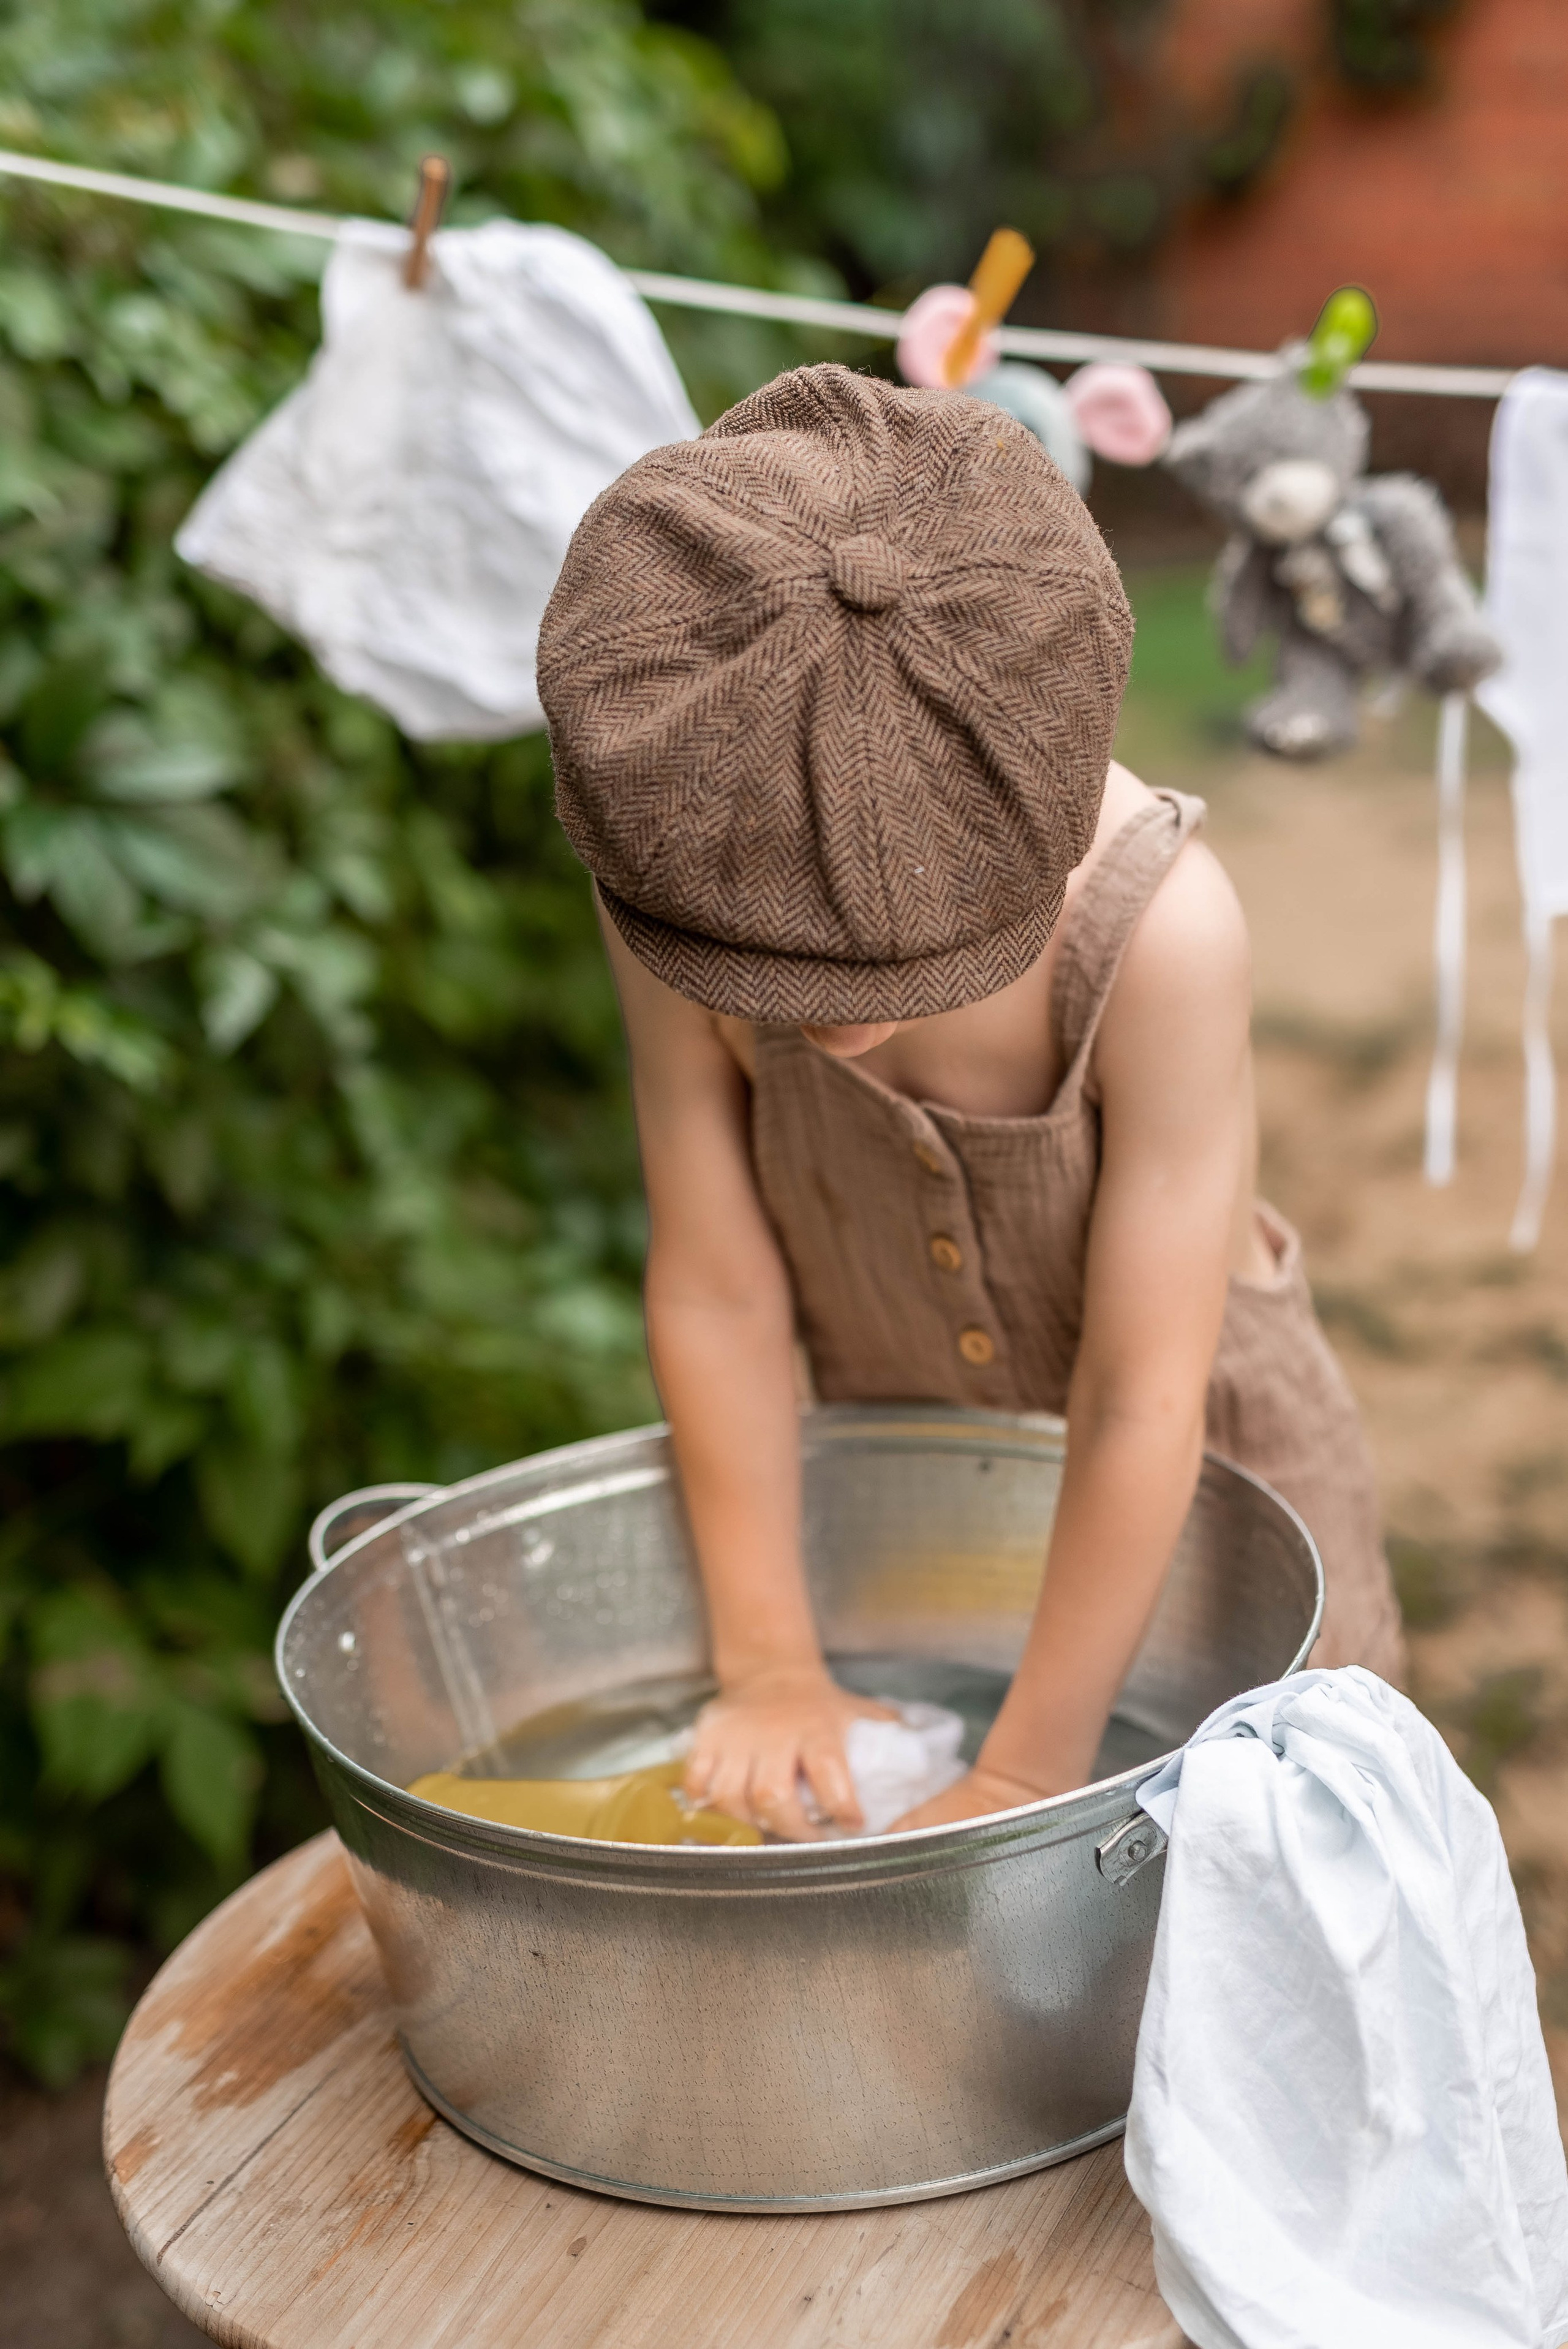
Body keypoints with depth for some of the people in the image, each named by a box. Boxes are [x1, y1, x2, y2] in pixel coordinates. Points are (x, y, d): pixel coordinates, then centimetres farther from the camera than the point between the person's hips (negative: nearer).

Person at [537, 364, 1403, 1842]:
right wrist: (770, 1663, -13)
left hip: (1196, 1485, -2)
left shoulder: (1160, 929, -37)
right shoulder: (683, 887, -28)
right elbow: (716, 1290, -19)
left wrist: (1026, 1778, -23)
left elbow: (1143, 1405, -30)